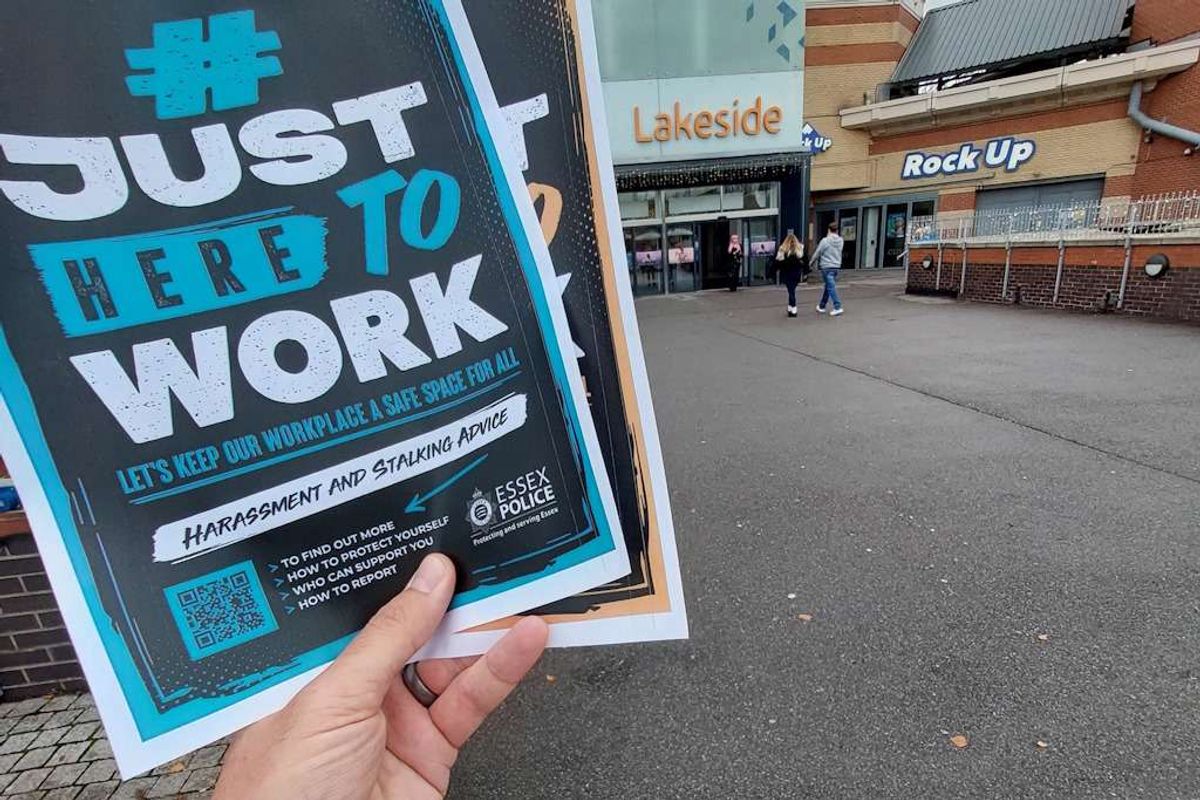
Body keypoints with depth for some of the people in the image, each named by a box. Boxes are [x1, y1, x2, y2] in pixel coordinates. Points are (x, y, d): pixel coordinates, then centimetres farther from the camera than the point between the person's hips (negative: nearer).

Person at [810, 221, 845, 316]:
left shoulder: (825, 241, -13)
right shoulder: (841, 241, 3)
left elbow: (817, 253, -5)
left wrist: (812, 262, 14)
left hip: (826, 267, -6)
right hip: (837, 266, 6)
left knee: (831, 287, -5)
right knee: (828, 287, 16)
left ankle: (838, 307, -11)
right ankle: (821, 306, 26)